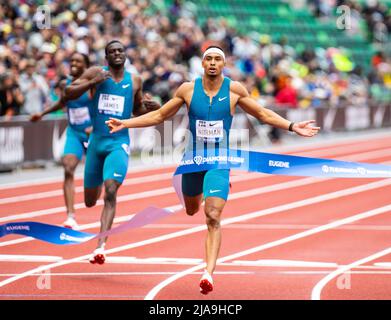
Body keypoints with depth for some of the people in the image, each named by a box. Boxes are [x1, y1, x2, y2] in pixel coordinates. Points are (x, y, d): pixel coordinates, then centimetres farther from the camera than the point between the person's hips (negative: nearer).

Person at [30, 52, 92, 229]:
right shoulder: (65, 84, 3)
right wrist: (43, 113, 20)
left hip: (92, 133, -3)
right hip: (73, 133, 3)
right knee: (68, 170, -18)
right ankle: (70, 216, -25)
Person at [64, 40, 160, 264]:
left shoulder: (135, 81, 7)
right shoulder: (96, 73, 2)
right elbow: (69, 93, -4)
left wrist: (151, 107, -2)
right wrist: (93, 83, -18)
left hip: (119, 143, -1)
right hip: (97, 141, 1)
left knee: (110, 192, -22)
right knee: (90, 201, 12)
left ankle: (101, 246, -26)